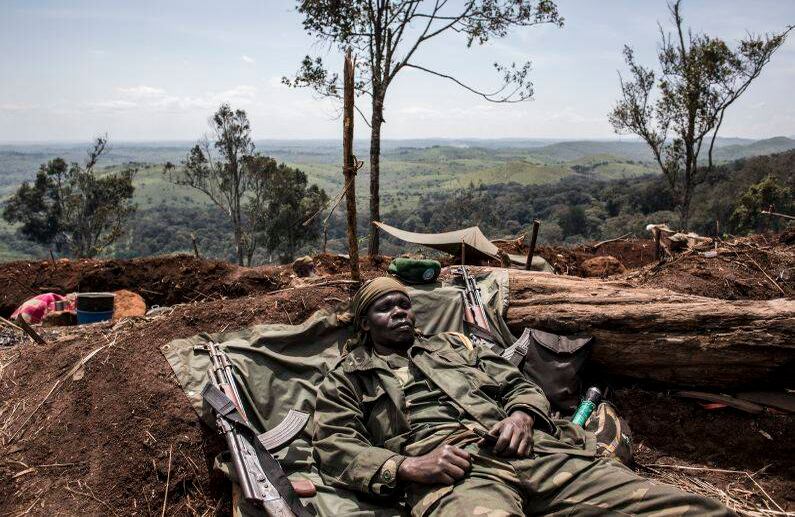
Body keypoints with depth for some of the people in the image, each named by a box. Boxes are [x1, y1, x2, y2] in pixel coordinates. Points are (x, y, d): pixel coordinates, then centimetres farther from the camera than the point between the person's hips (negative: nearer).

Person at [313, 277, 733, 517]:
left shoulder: (453, 345, 32)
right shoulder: (348, 377, 21)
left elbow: (519, 385, 28)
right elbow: (333, 447, 7)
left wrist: (521, 416, 2)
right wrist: (407, 466, -11)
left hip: (532, 451, 5)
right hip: (453, 473, -4)